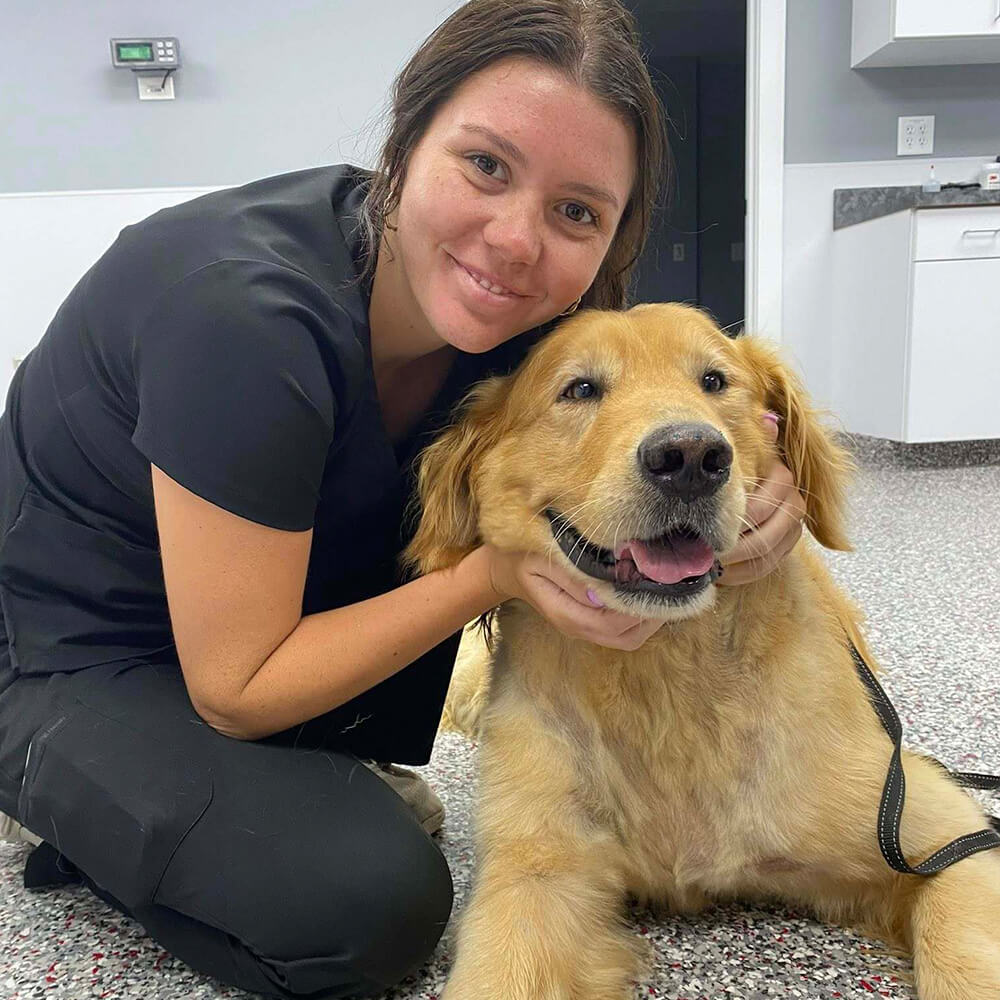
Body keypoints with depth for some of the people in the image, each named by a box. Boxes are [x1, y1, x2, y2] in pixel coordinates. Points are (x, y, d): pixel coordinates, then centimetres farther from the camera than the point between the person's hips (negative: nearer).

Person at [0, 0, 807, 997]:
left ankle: (341, 771, 4)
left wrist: (748, 476, -25)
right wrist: (501, 568, -31)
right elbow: (235, 689, -26)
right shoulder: (251, 314, -34)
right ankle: (90, 816, 6)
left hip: (272, 621, 6)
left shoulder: (509, 312, -14)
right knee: (374, 899, -24)